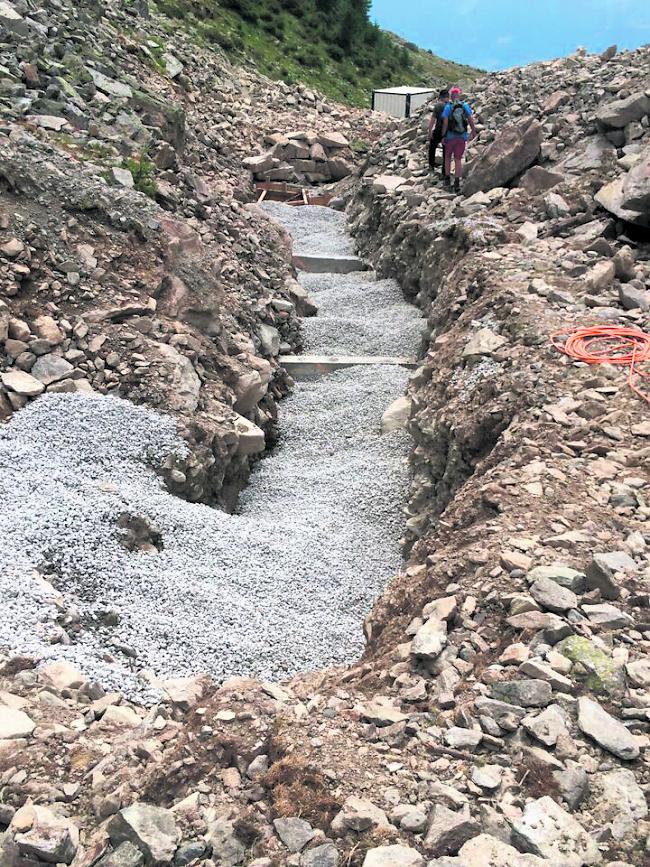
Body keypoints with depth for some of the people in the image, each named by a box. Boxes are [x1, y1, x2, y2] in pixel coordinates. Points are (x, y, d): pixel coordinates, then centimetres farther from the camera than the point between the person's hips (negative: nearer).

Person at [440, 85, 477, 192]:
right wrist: (474, 132, 10)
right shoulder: (465, 106, 0)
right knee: (458, 160, 7)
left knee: (447, 157, 18)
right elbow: (471, 120, -2)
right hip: (462, 137, 2)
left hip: (450, 136, -2)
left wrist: (443, 136, -6)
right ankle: (457, 183, 1)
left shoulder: (448, 107, -7)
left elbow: (445, 123, -12)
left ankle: (447, 179, 20)